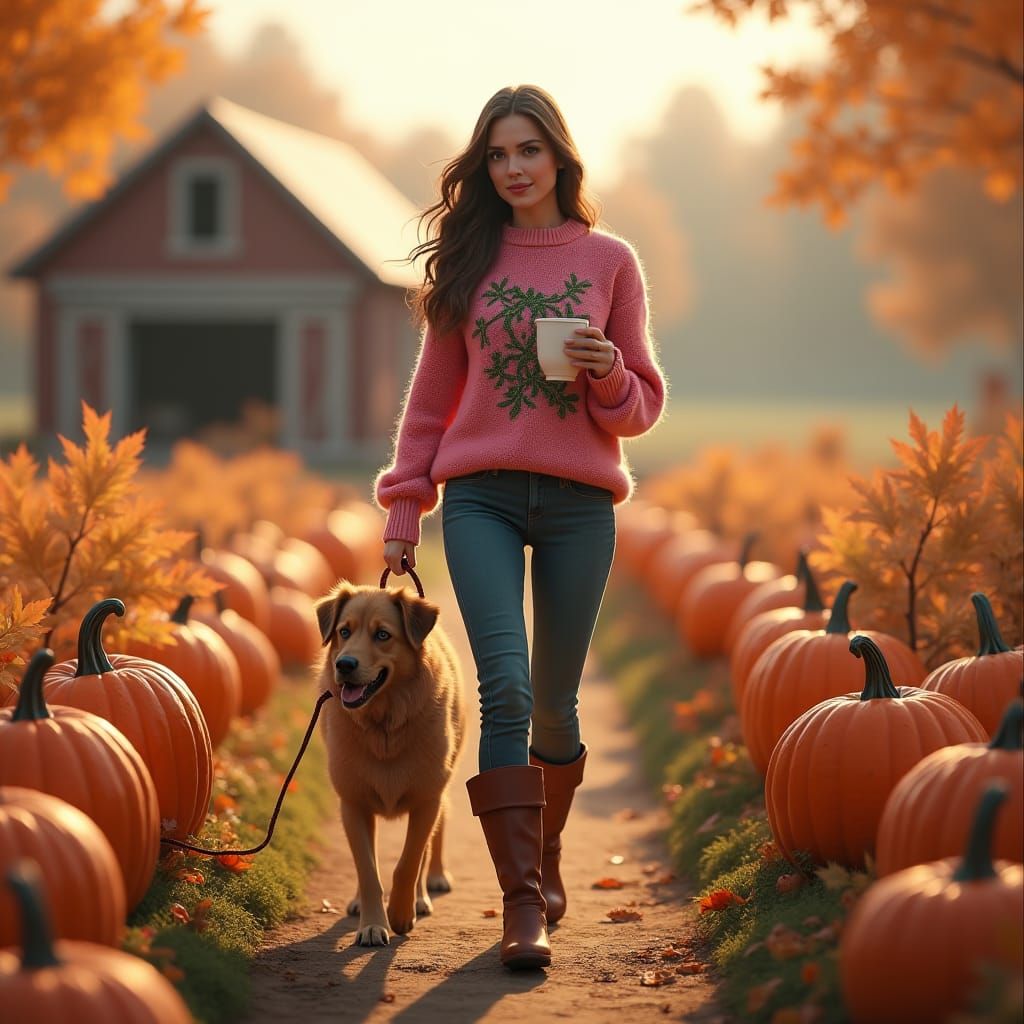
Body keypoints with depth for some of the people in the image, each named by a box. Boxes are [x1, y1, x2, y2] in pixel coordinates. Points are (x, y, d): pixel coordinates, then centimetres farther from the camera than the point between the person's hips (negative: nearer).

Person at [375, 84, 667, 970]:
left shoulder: (609, 260, 7)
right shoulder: (468, 258, 9)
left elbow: (642, 406, 9)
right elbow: (432, 395, 12)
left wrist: (608, 373, -13)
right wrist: (402, 512, 8)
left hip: (579, 501, 0)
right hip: (482, 496, 0)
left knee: (556, 700, 7)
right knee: (506, 686, -14)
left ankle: (546, 853, 30)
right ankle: (522, 899, -15)